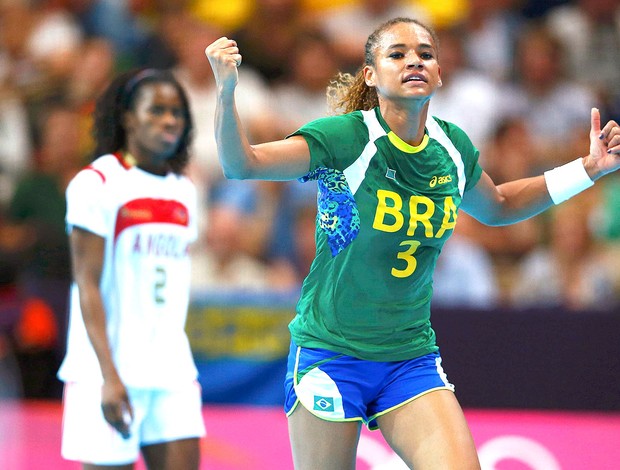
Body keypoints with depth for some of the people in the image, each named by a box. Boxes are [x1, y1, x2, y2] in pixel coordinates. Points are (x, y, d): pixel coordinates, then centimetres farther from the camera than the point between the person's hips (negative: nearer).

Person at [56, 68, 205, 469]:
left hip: (173, 372, 6)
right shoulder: (96, 184, -6)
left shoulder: (184, 192, 14)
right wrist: (109, 375, -19)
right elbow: (87, 286, -11)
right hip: (111, 372, -6)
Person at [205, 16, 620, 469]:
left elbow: (496, 207, 24)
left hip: (411, 359, 4)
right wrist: (226, 92, -39)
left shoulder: (453, 147, 3)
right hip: (330, 353, -4)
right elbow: (242, 164, -21)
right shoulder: (346, 137, -13)